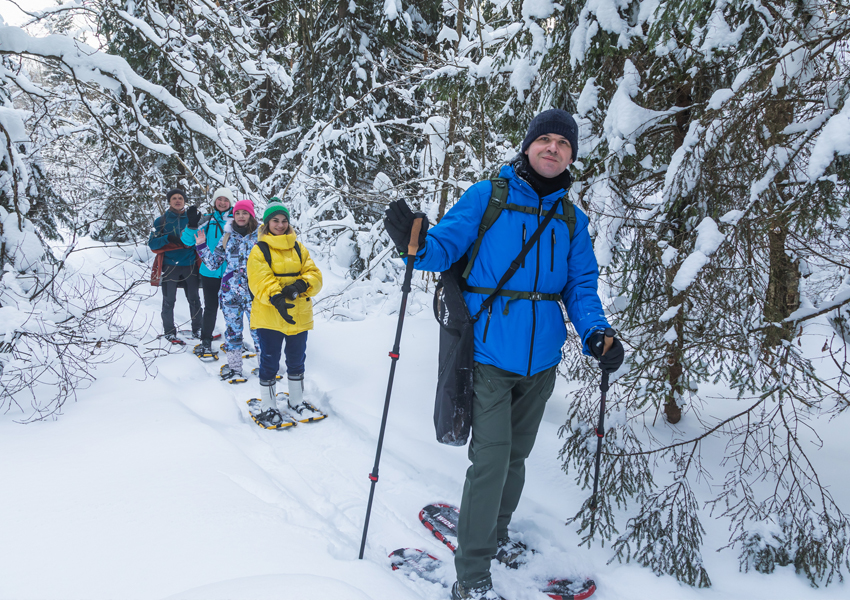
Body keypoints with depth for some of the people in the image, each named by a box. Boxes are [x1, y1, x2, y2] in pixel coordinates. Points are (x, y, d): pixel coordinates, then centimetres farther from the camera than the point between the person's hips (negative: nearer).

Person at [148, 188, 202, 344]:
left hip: (190, 265, 1)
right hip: (169, 266, -1)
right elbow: (152, 243, -1)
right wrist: (167, 238, -18)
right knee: (169, 301, 2)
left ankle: (197, 329, 17)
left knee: (194, 299, 5)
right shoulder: (161, 221, 5)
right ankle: (169, 332, 12)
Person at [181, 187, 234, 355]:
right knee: (210, 307, 6)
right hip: (210, 272, 1)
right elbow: (187, 240, -2)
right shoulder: (207, 220, 3)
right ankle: (205, 341, 18)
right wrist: (192, 225, -20)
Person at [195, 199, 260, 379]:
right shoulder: (227, 237, 8)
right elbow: (213, 264, 10)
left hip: (254, 292, -2)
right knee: (233, 329, 7)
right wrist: (202, 246, 1)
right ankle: (234, 366, 19)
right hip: (230, 292, 2)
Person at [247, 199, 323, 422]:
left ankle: (296, 401, 33)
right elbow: (260, 281, -17)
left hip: (299, 316, 4)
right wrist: (275, 298, -34)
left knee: (297, 360, 16)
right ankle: (268, 406, 18)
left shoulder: (299, 249, 12)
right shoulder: (259, 250, -3)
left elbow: (314, 275, 3)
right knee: (269, 362, 4)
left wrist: (300, 285, -18)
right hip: (269, 317, -4)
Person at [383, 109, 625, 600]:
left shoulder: (572, 221, 8)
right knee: (491, 459, -7)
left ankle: (496, 534, 43)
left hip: (541, 360, 5)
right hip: (490, 354, -5)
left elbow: (581, 285, 5)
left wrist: (596, 332, -13)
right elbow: (446, 246, -10)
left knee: (517, 455, 19)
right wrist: (415, 244, -33)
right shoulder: (487, 197, -4)